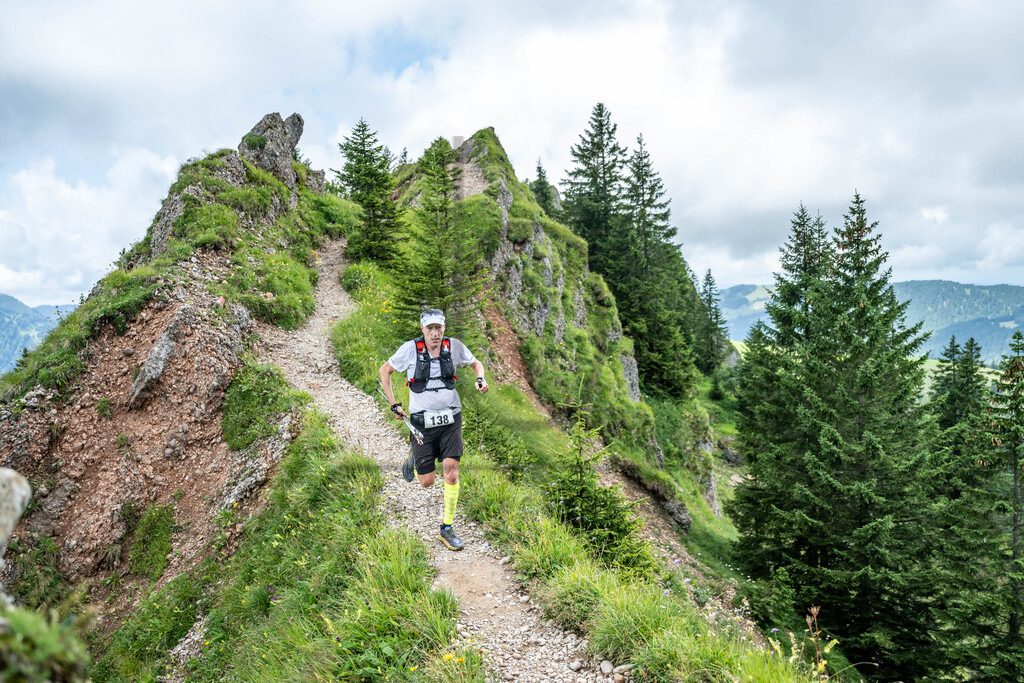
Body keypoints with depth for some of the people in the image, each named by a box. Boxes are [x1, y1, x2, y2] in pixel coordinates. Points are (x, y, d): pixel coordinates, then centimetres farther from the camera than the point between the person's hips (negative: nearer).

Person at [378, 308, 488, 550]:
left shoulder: (454, 347, -5)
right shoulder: (410, 349, -11)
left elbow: (475, 363, 14)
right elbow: (385, 370, 3)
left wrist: (480, 379, -8)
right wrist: (393, 404, -3)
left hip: (450, 420, 1)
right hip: (422, 421, -1)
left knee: (451, 473, -10)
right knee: (427, 482, 3)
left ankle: (447, 529, 6)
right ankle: (414, 459, 40)